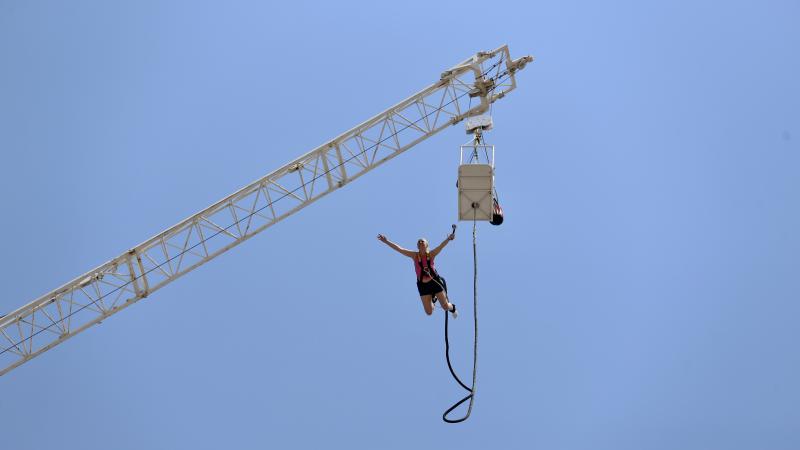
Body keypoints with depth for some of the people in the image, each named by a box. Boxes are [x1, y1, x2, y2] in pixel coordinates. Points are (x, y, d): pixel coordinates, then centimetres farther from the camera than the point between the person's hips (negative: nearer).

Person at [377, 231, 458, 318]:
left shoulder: (431, 254, -5)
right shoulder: (415, 255, -2)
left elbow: (441, 246, -22)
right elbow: (399, 249, -6)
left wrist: (448, 239, -42)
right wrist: (386, 242, -11)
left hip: (435, 282, -1)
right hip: (423, 285, 1)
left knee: (445, 307, 5)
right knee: (429, 312, 1)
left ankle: (452, 308, 43)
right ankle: (432, 300, 36)